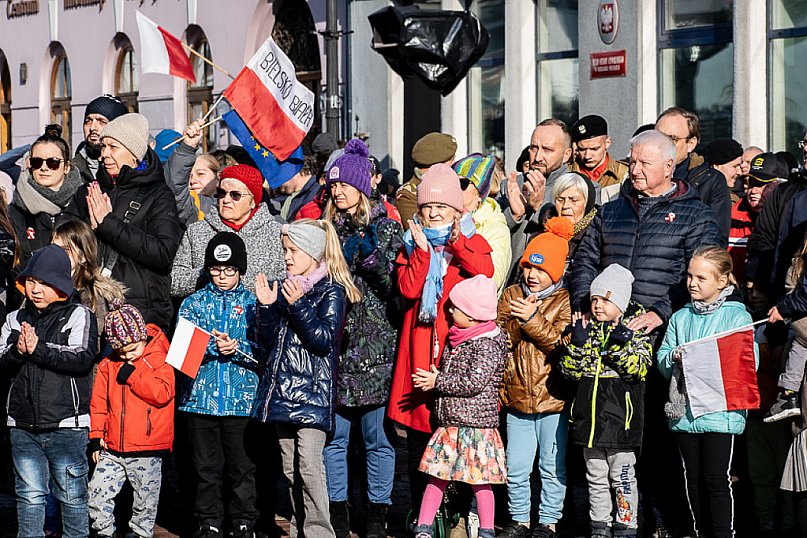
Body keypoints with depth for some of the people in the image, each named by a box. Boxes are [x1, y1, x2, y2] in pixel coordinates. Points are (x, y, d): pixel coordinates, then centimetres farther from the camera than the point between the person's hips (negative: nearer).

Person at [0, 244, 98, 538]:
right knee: (29, 495, 7)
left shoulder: (79, 315, -1)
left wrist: (38, 349, -17)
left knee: (72, 496, 2)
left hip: (66, 425, -4)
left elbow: (83, 359, -14)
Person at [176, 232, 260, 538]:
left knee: (241, 466, 2)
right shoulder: (193, 303, 10)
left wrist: (236, 347, -18)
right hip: (200, 397, 1)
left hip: (242, 399, -1)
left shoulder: (253, 303, 7)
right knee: (206, 467, 6)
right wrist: (213, 347, -18)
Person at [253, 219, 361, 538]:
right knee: (290, 469, 10)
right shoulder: (285, 289, 14)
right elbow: (268, 342, 15)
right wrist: (266, 306, 0)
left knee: (309, 465, -15)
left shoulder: (332, 292, -5)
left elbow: (324, 340, -14)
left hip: (312, 392, -7)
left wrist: (298, 306, -19)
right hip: (283, 390, 7)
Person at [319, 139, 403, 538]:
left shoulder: (386, 227, 3)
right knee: (333, 434, 5)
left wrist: (374, 255, -18)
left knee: (377, 436, 1)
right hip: (333, 344, 2)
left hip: (375, 345, -2)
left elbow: (395, 286, -3)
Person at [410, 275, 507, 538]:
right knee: (437, 475, 8)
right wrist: (433, 378, 9)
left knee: (479, 480, 0)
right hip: (449, 423, 8)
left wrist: (438, 381, -15)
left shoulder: (487, 344, -15)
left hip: (476, 425, -8)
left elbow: (475, 383, -22)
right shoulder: (455, 339, 11)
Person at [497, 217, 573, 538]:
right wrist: (517, 317, -14)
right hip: (516, 399, 3)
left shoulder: (566, 301, -3)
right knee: (516, 468, 8)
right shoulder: (511, 296, 8)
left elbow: (561, 343, -15)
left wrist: (533, 318, -22)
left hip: (552, 400, -3)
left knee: (553, 468, 5)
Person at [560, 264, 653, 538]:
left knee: (622, 476, 2)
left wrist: (620, 344, -27)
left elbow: (638, 369, -15)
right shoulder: (586, 328, 8)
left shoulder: (634, 330, -4)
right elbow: (570, 369, 1)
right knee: (596, 477, 12)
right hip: (589, 415, 5)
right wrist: (577, 343, -14)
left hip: (620, 416, -4)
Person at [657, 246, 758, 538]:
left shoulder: (737, 316, -2)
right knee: (694, 480, 11)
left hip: (720, 412, -5)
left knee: (716, 479, -7)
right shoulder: (680, 317, 13)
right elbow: (661, 359, 10)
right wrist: (675, 358, -12)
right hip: (684, 412, 5)